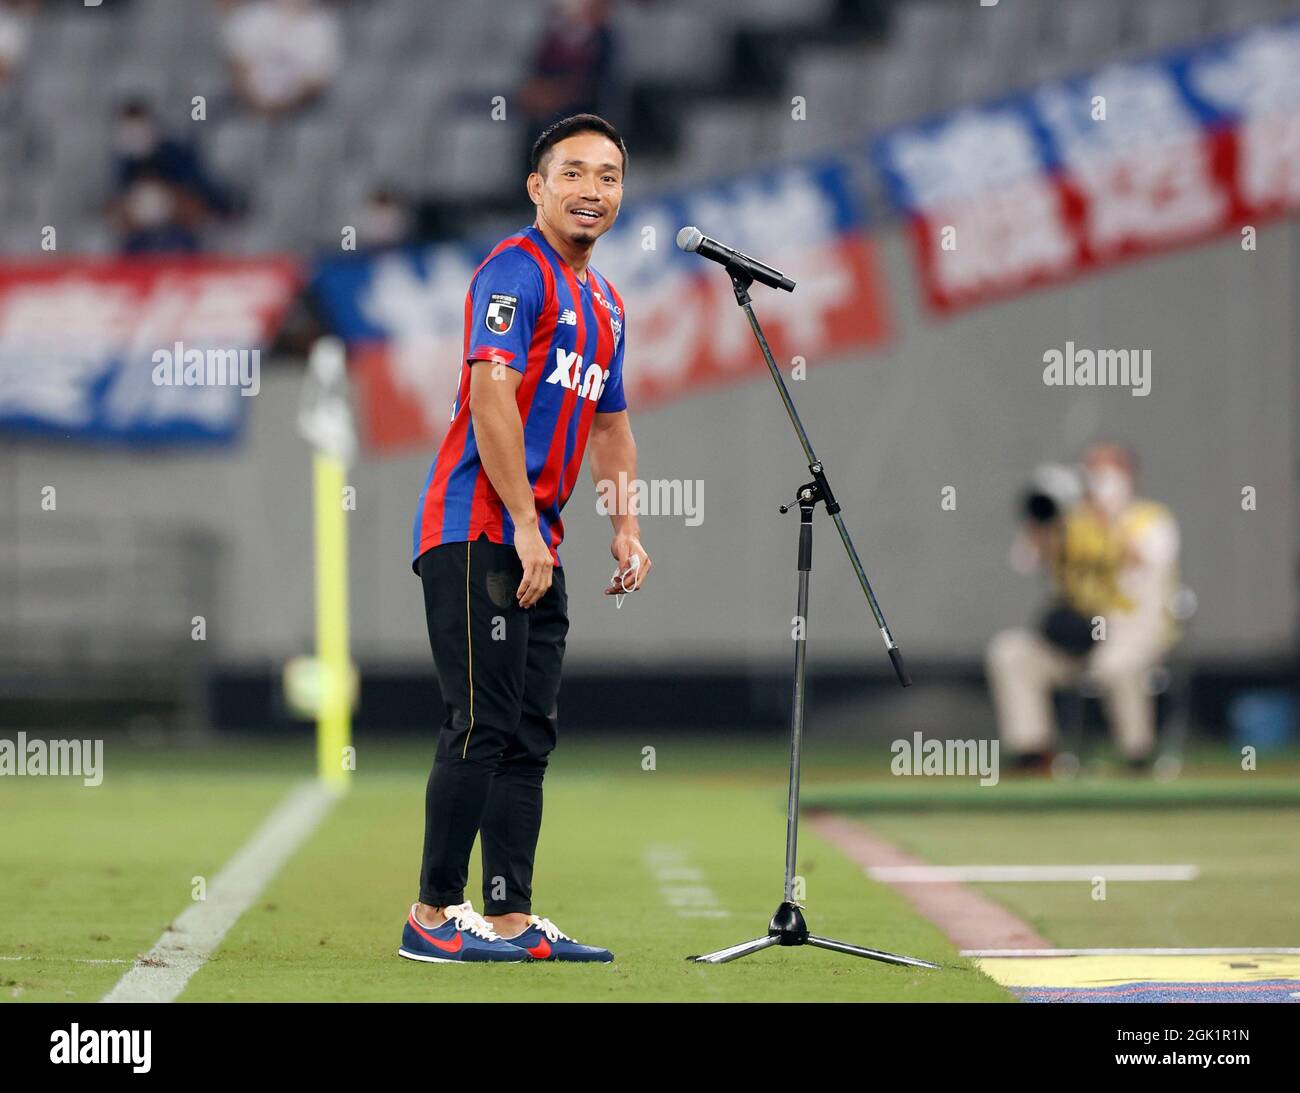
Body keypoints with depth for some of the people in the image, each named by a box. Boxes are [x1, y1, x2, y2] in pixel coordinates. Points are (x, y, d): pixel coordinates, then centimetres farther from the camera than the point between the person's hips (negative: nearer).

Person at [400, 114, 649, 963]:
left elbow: (609, 423, 29)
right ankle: (434, 916, -7)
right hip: (479, 533, -9)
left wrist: (627, 530, 17)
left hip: (538, 547, 9)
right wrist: (525, 530, -21)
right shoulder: (515, 271, -9)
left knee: (529, 736, 8)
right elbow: (492, 398, -19)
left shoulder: (604, 301, 20)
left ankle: (512, 919, 11)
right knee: (483, 726, -11)